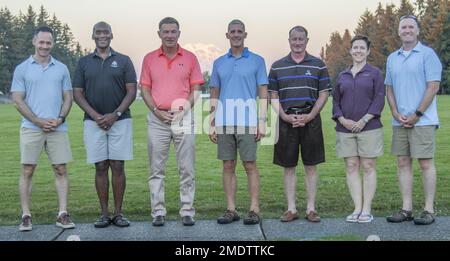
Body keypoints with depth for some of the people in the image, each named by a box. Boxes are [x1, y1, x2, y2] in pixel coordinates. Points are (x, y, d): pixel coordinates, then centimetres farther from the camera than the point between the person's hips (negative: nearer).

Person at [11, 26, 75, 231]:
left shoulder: (61, 68, 11)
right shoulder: (22, 69, 5)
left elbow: (68, 98, 10)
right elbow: (18, 100, 0)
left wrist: (60, 119, -8)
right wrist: (39, 121, -10)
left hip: (58, 128, 2)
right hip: (31, 128, -1)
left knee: (61, 170, 1)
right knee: (27, 171, 1)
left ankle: (63, 214, 6)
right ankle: (26, 216, 8)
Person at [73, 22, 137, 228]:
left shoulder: (123, 61, 5)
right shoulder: (84, 62, 9)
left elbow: (132, 91, 1)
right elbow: (78, 94, 5)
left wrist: (115, 114, -11)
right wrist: (96, 116, -9)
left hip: (120, 121, -1)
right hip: (93, 123, 1)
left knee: (118, 167, 0)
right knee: (101, 168, 4)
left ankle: (118, 213, 8)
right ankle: (104, 214, 11)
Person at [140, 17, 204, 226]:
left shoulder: (190, 58, 7)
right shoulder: (149, 58, 9)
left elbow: (196, 89, 5)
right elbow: (145, 89, 7)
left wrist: (184, 109, -9)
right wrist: (156, 111, -7)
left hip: (183, 117, -1)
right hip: (158, 118, 1)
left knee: (187, 169, 2)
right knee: (156, 169, 3)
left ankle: (187, 212, 10)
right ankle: (158, 212, 11)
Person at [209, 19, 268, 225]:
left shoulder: (257, 61, 6)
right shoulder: (219, 63, 14)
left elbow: (263, 93, 3)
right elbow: (214, 95, 15)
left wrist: (262, 121, -5)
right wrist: (211, 124, 8)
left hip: (247, 121, -3)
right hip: (224, 122, 3)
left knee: (250, 165, -2)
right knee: (228, 166, 5)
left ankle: (254, 210, 6)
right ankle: (231, 210, 12)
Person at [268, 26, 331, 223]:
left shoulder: (318, 65, 6)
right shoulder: (277, 67, 8)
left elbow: (323, 94, 4)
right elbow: (273, 96, 7)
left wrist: (309, 116, -9)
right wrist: (284, 116, -8)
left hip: (310, 120, -1)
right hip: (286, 121, 1)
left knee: (311, 166, 4)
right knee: (288, 167, 5)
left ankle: (311, 208, 12)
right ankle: (291, 209, 13)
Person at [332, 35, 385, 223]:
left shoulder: (375, 73, 4)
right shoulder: (342, 76, 14)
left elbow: (379, 99, -4)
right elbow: (335, 101, 11)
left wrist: (364, 120, -14)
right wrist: (342, 120, -6)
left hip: (369, 128, -3)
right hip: (345, 129, 4)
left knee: (368, 167, -1)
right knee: (351, 167, 2)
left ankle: (367, 210, 4)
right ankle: (357, 208, 8)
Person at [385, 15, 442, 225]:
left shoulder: (427, 54, -3)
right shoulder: (392, 58, 14)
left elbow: (433, 86, -9)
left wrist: (417, 115, -13)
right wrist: (396, 114, -1)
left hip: (422, 120, -5)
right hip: (399, 121, 6)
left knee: (426, 163, -2)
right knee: (403, 163, 6)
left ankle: (429, 210, 4)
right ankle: (406, 209, 13)